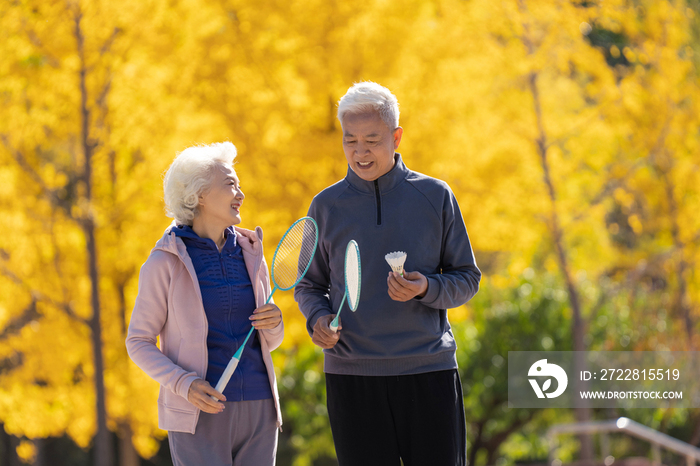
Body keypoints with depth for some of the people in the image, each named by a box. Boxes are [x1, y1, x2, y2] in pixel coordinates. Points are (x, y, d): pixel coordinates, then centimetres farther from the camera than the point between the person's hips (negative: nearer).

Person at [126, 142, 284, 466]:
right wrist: (185, 385, -18)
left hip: (256, 412, 5)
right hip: (200, 414, -5)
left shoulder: (249, 255, 10)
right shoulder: (165, 262, -4)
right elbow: (139, 342, -1)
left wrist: (273, 324, -7)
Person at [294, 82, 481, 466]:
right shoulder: (327, 206, 8)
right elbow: (309, 285, 16)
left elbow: (467, 279, 8)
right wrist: (317, 318, -6)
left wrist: (425, 289, -13)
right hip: (351, 374, 1)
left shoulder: (435, 196, 5)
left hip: (429, 369, -1)